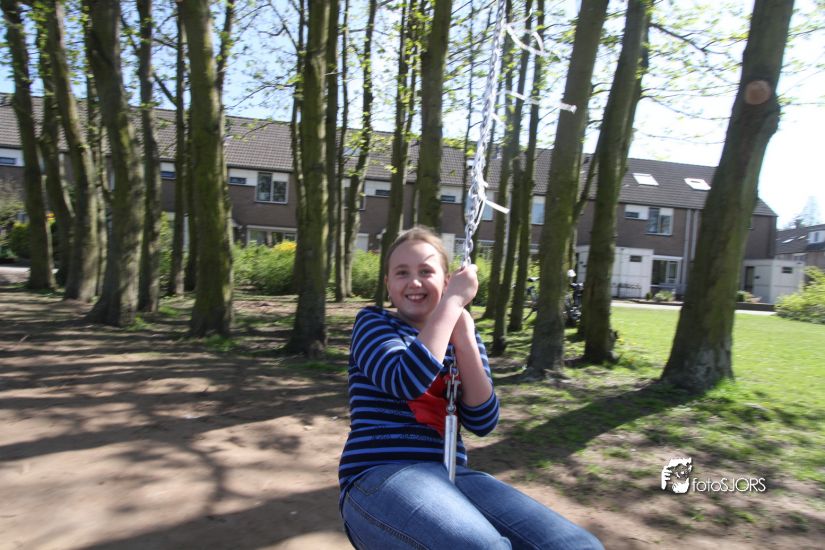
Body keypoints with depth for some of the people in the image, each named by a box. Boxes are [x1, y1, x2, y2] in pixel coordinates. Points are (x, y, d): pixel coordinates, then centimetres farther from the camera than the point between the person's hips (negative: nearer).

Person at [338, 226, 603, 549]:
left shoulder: (460, 335, 14)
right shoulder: (373, 323, 3)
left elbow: (483, 422, 0)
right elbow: (406, 382, -18)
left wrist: (464, 338, -10)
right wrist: (453, 301, -13)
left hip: (450, 475, 5)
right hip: (378, 477, -5)